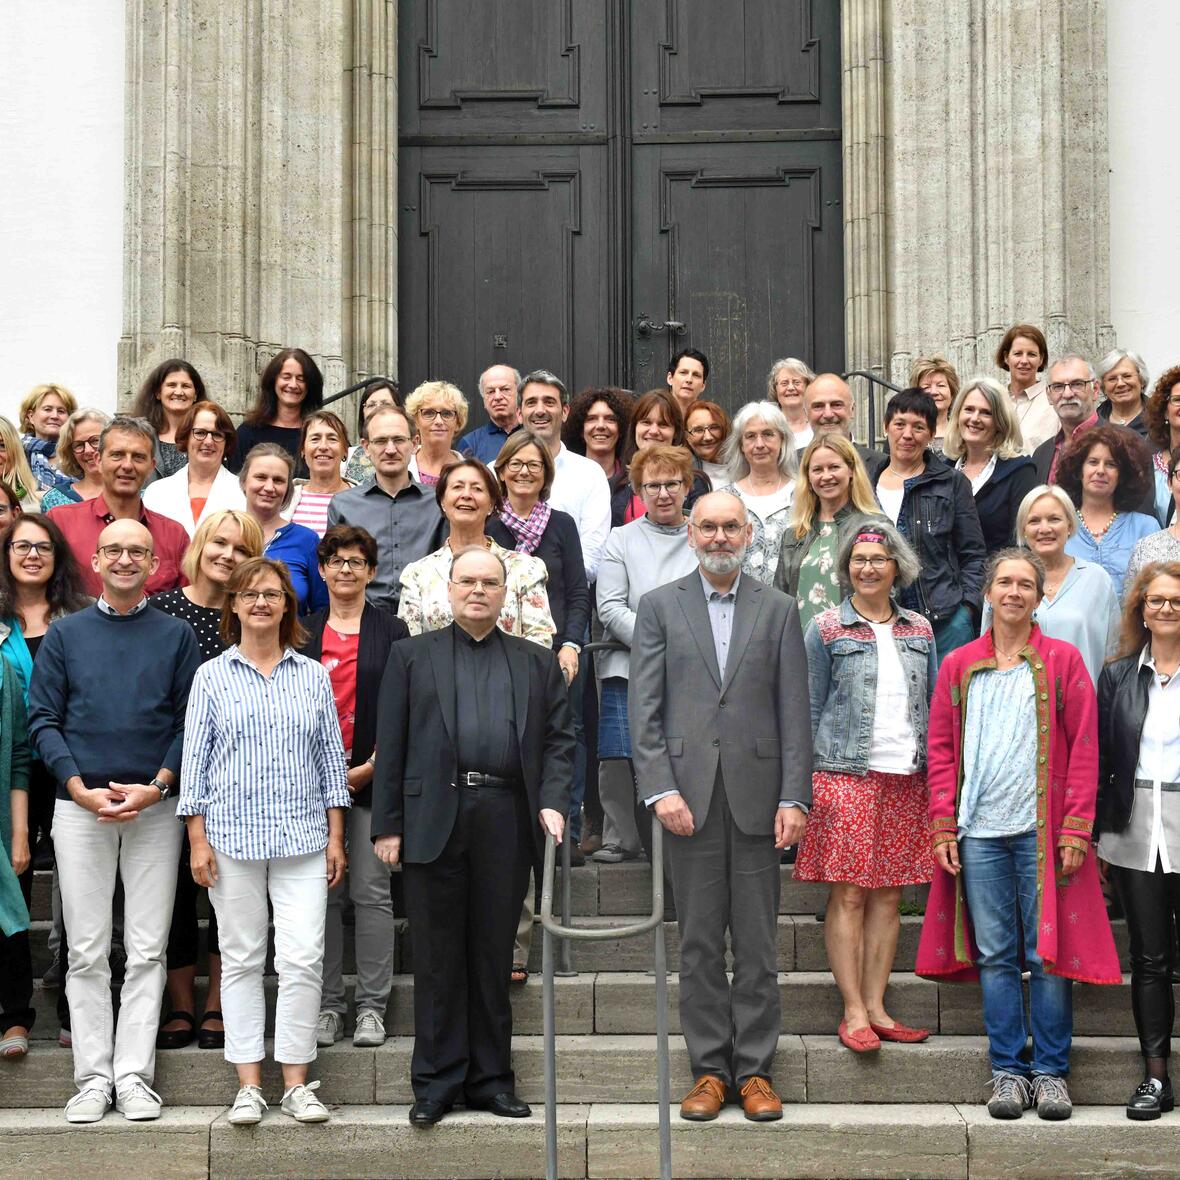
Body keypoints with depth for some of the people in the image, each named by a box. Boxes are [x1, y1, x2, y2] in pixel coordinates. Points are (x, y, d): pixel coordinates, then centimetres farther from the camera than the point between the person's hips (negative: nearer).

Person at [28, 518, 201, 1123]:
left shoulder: (176, 636, 7)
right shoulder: (65, 634, 9)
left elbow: (191, 723, 3)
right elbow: (43, 719, 4)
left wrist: (156, 787, -11)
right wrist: (81, 790, -9)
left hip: (155, 806, 0)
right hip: (80, 806, 1)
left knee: (147, 951, 1)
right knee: (87, 952, 3)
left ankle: (134, 1075, 7)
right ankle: (93, 1077, 10)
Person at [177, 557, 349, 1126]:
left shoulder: (314, 676, 9)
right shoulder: (212, 675, 5)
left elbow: (331, 759, 11)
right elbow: (194, 759, 4)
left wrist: (336, 837, 6)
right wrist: (198, 838, -3)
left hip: (303, 838, 1)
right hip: (232, 837, -1)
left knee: (302, 959, -5)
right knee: (241, 960, 4)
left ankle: (296, 1082, 5)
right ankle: (248, 1085, 12)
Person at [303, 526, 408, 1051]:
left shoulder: (391, 632, 6)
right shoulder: (303, 632, 12)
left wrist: (373, 766, -7)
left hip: (372, 776, -2)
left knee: (371, 891, -2)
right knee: (321, 892, 3)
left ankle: (371, 1006, 5)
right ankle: (327, 1004, 11)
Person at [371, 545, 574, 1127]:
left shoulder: (537, 663, 16)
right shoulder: (412, 655, 11)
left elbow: (558, 740, 11)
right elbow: (391, 746, 5)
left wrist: (552, 801, -5)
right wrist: (388, 826, -2)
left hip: (506, 822, 1)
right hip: (434, 821, -1)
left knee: (494, 954, 7)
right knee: (438, 958, 3)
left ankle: (490, 1078, 16)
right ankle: (436, 1082, 11)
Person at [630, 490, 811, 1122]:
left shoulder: (777, 609, 8)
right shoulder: (659, 606, 6)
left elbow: (794, 710, 3)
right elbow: (643, 707, 1)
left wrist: (794, 797, -4)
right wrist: (660, 788, -9)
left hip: (756, 794, 0)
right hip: (689, 794, 0)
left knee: (757, 941, 5)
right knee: (699, 941, 6)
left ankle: (754, 1069, 14)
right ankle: (709, 1069, 15)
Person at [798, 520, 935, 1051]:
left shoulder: (919, 631, 12)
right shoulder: (825, 629, 2)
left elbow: (933, 706, 16)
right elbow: (810, 708, 1)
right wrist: (809, 780, -5)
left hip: (907, 776, 4)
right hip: (847, 774, -4)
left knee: (888, 894, 5)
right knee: (849, 893, -4)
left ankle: (876, 1007, 12)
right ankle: (854, 1012, 1)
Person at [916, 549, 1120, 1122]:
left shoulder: (1063, 661, 4)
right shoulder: (958, 666, 11)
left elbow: (1083, 748, 1)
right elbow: (941, 748, 11)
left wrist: (1075, 828, -7)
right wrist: (943, 826, 2)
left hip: (1042, 832, -2)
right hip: (979, 833, 2)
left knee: (1049, 953, 0)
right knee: (994, 955, 4)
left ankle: (1050, 1071, 11)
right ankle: (1008, 1071, 13)